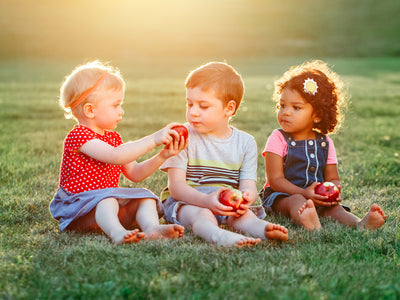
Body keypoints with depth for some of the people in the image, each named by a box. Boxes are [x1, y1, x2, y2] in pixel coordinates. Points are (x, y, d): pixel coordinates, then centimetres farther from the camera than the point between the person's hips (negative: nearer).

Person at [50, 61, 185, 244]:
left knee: (145, 196, -12)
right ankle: (116, 232, -60)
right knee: (106, 199, -37)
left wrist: (163, 155, -1)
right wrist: (153, 140, -29)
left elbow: (134, 173, 12)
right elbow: (115, 156, -30)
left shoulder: (113, 137, 16)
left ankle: (152, 227, -39)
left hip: (108, 201, 8)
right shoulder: (78, 136, -14)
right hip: (78, 208, -8)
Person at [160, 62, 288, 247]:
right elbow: (176, 185, -12)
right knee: (200, 214, -36)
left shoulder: (245, 143, 5)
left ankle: (262, 229, -60)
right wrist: (206, 200, -32)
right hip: (187, 201, -3)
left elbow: (248, 185, -3)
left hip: (226, 204, 3)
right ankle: (219, 236, -66)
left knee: (241, 213, -31)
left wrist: (246, 198, -30)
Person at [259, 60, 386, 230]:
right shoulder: (278, 139, -3)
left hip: (318, 198, 4)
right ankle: (309, 224, -66)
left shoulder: (324, 143, 9)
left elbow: (333, 178, 11)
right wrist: (304, 194, -25)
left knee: (332, 207, -23)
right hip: (281, 196, -4)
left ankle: (359, 224, -50)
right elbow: (275, 179, -11)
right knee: (297, 202, -34)